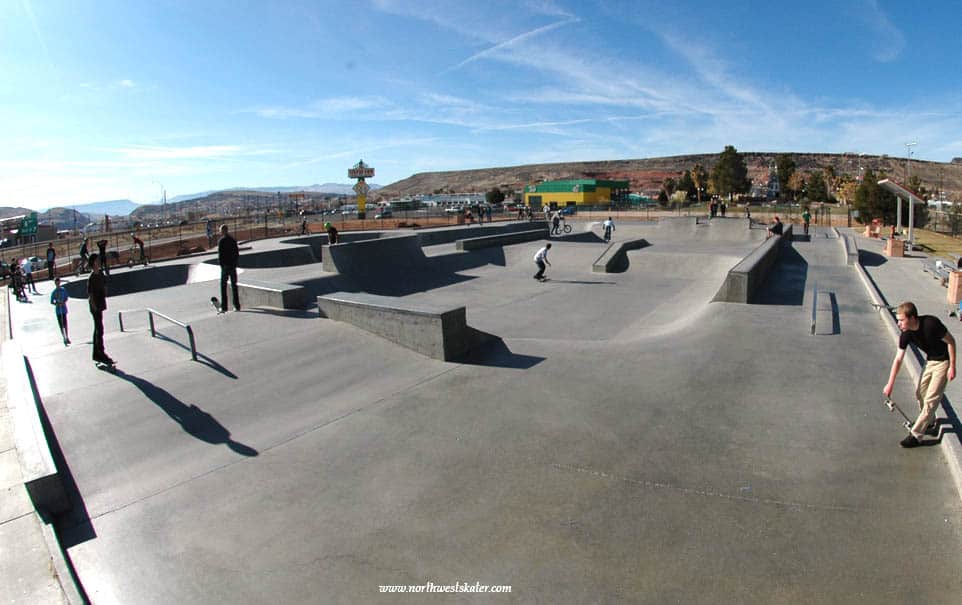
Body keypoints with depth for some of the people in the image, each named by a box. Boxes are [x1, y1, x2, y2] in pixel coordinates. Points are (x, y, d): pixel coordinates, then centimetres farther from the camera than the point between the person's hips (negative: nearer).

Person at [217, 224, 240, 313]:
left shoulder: (221, 241, -9)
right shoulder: (233, 240, 8)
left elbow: (220, 254, -12)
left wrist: (220, 264, -3)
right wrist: (235, 263, 15)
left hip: (225, 265, -5)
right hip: (233, 266, 5)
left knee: (223, 286, 0)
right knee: (234, 286, 10)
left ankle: (224, 307, -2)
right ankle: (237, 306, 10)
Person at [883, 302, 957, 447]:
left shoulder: (931, 324, -32)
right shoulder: (906, 334, -13)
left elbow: (951, 341, -17)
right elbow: (898, 359, -6)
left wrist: (952, 366, -17)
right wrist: (890, 384, -5)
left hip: (944, 361, -6)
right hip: (930, 361, 6)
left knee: (931, 400, -6)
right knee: (920, 393, 12)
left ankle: (915, 435, -2)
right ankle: (929, 425, 35)